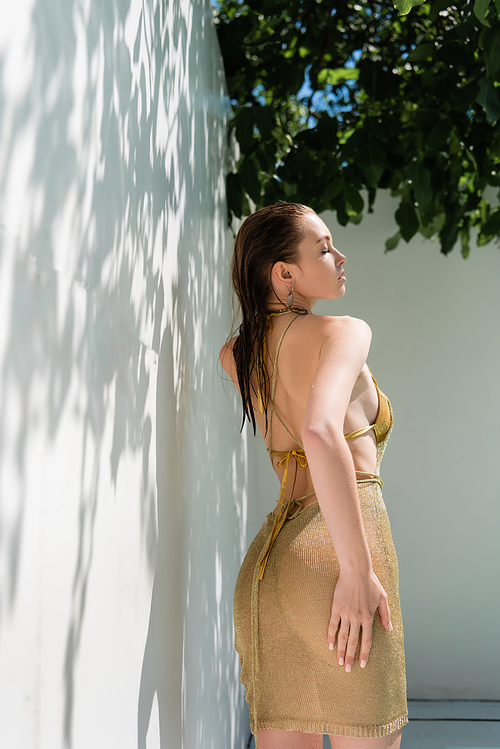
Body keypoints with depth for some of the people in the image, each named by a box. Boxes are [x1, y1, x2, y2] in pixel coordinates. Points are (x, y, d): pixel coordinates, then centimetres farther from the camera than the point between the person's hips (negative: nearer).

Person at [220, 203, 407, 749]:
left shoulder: (236, 355, 15)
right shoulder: (343, 331, -5)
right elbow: (321, 432, -24)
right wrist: (358, 571, -22)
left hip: (270, 553, 8)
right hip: (330, 551, -7)